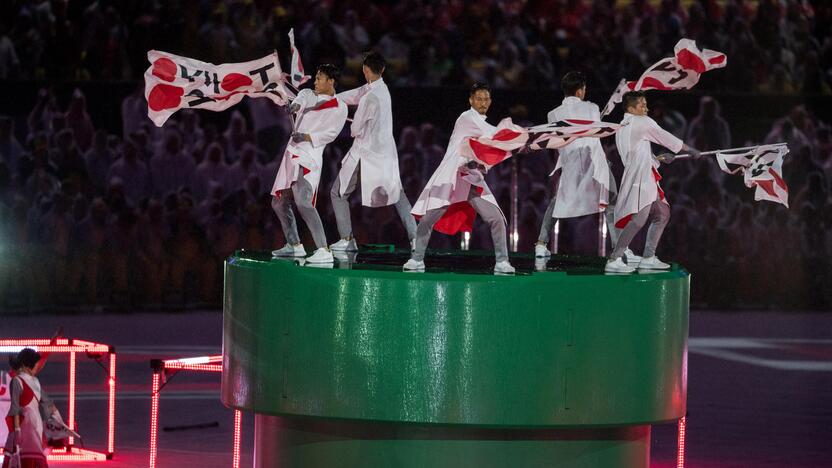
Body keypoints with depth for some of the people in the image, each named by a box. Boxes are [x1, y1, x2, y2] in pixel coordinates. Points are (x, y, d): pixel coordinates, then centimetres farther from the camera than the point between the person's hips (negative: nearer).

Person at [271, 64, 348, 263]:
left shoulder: (340, 108, -1)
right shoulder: (309, 94, 13)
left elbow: (331, 133, -9)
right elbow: (303, 99, -10)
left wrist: (306, 137, -23)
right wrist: (296, 105, -34)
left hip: (309, 157, -8)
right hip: (292, 154, 8)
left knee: (303, 202, -25)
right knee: (279, 202, 14)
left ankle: (324, 251, -30)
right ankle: (294, 245, 28)